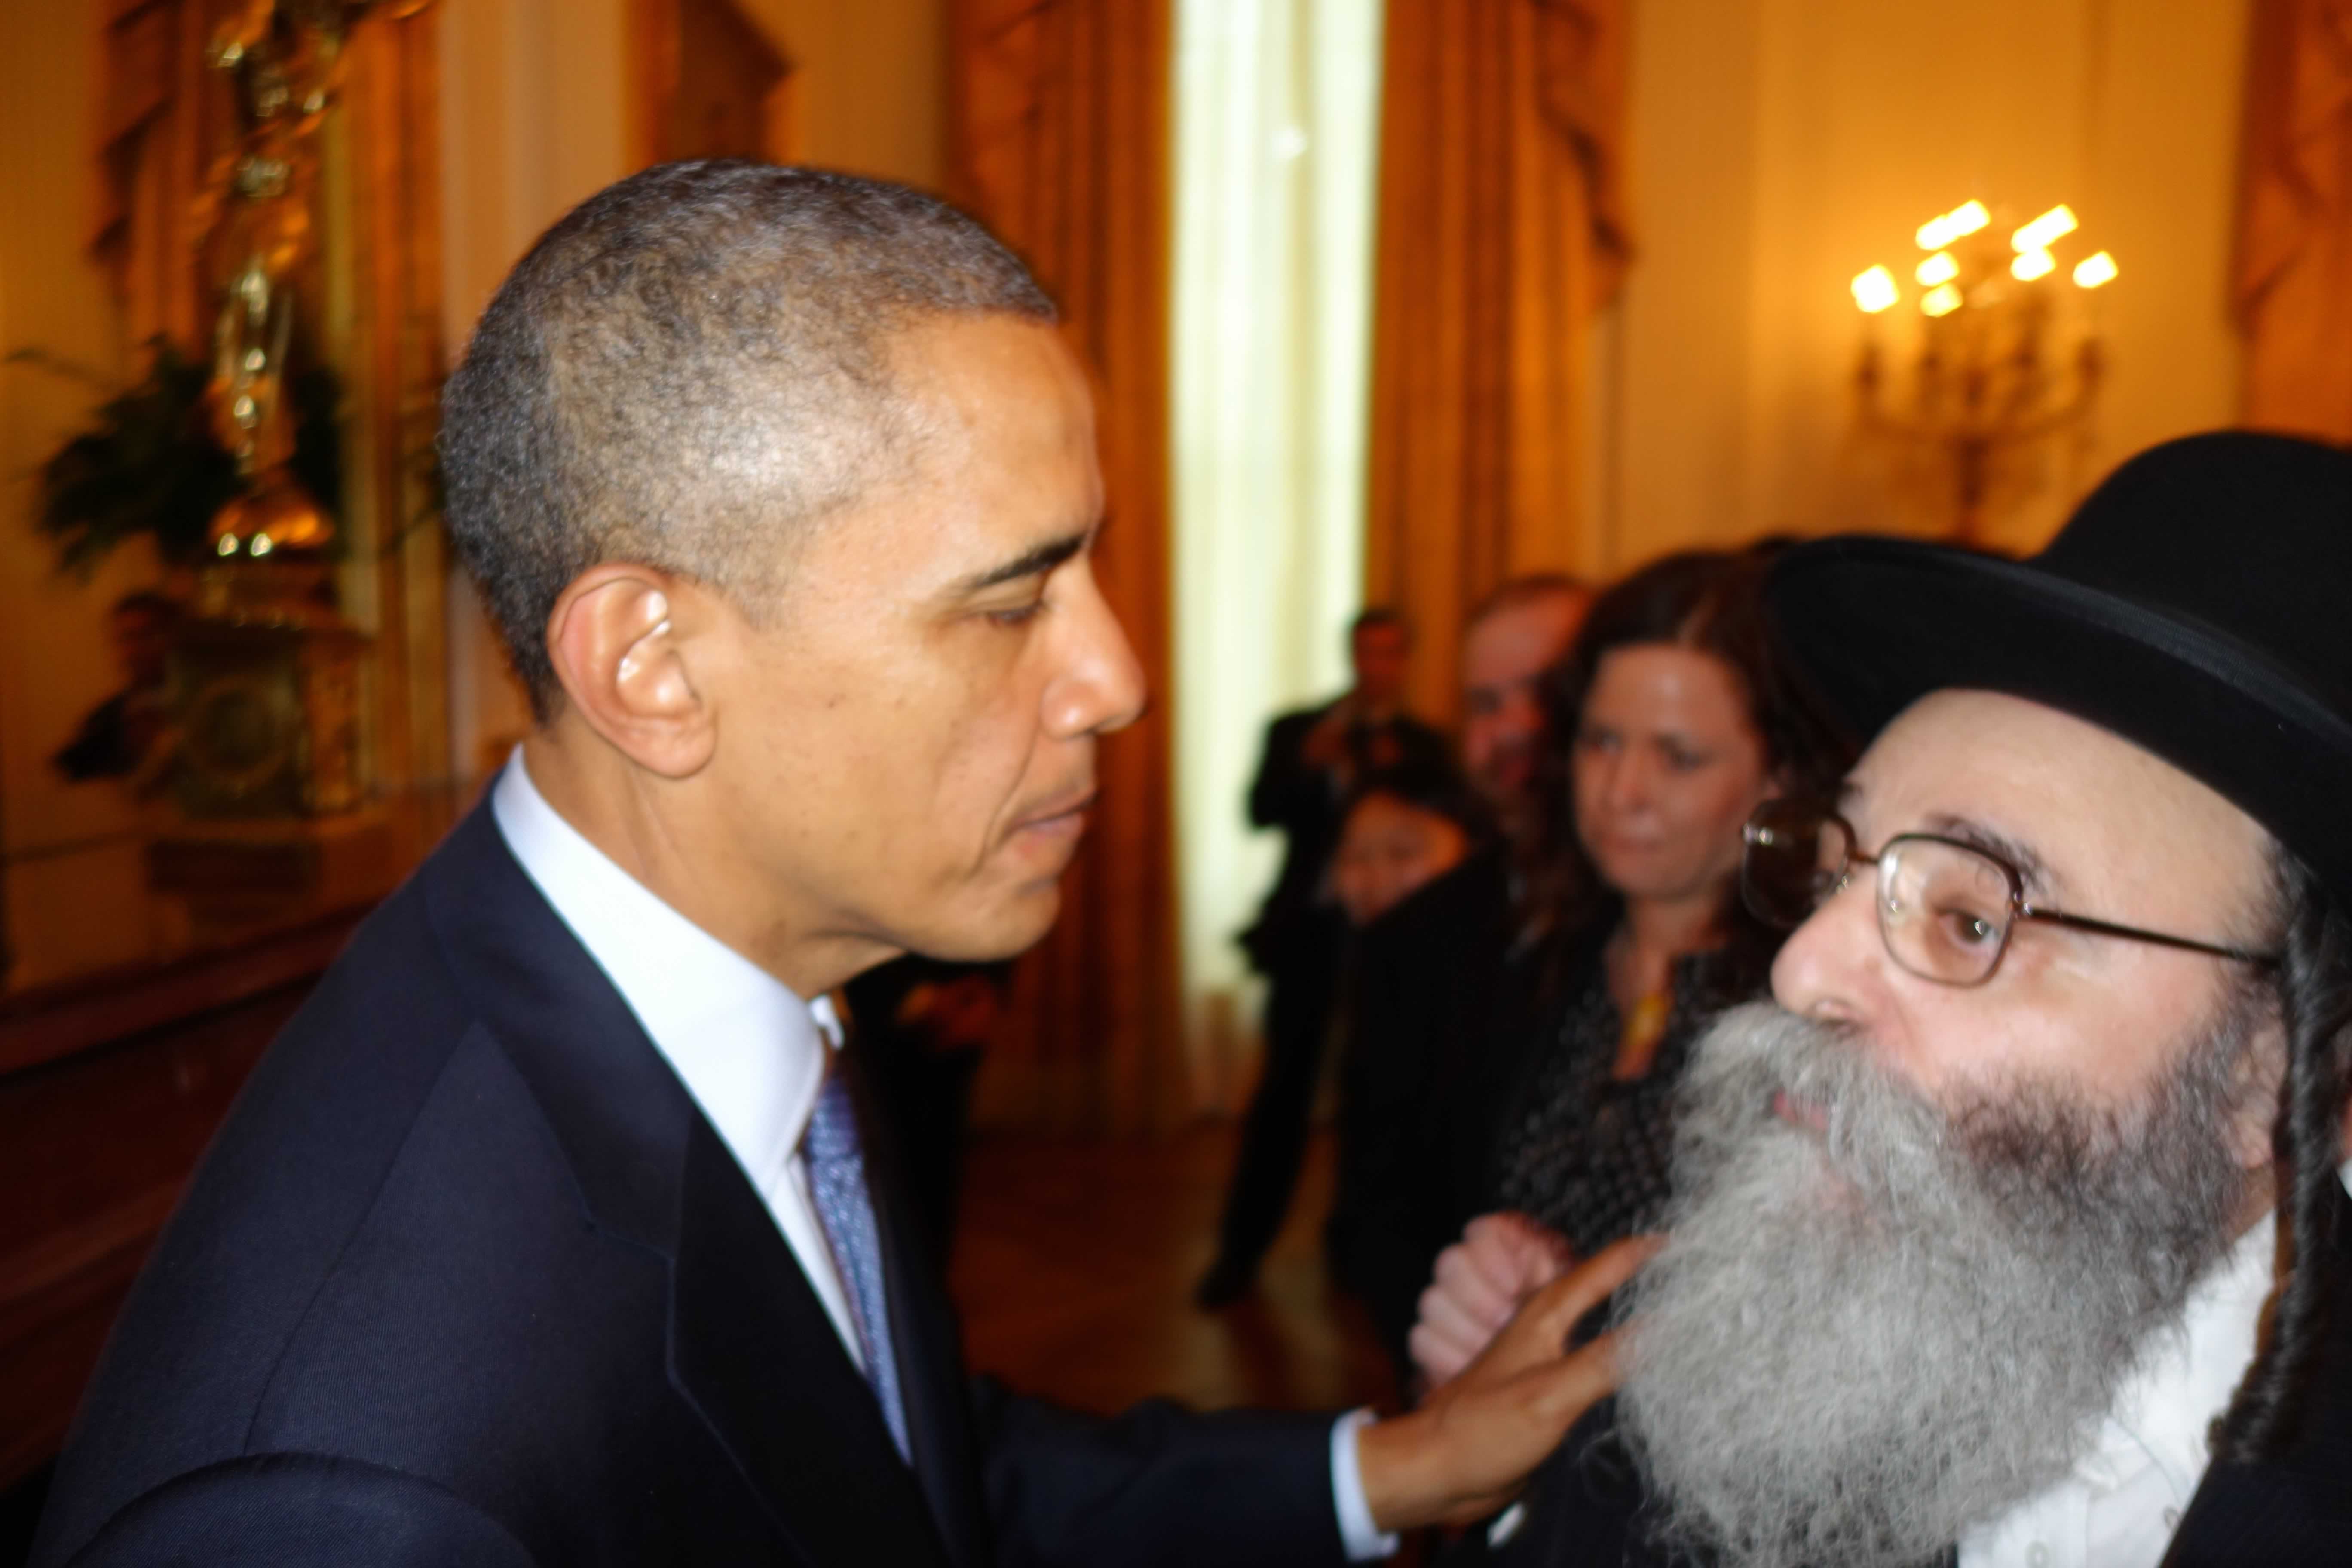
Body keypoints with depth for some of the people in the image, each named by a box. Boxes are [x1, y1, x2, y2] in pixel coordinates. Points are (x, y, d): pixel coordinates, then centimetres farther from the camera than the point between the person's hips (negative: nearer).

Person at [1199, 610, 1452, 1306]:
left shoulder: (1424, 746, 8)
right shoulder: (1294, 731, 8)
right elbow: (1260, 812, -4)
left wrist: (1391, 779, -16)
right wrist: (1311, 765, -18)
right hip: (1308, 928, -1)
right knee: (1284, 1086, -3)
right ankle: (1240, 1249, 1)